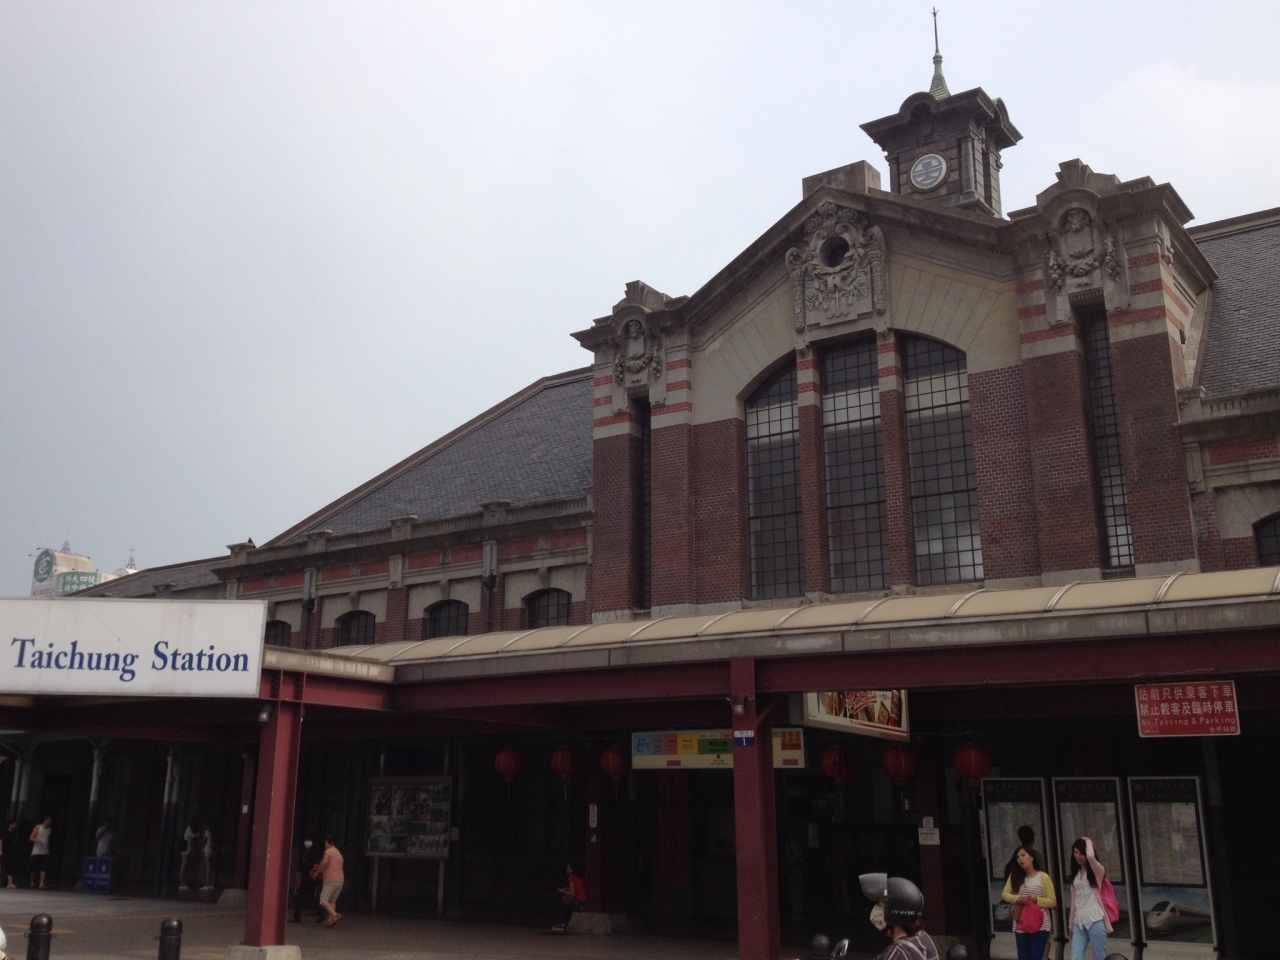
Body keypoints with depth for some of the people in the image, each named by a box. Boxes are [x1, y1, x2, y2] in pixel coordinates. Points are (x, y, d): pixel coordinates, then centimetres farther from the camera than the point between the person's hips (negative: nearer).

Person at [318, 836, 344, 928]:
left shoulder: (328, 851, -4)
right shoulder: (339, 853, 22)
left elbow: (324, 862, -24)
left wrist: (319, 872, -10)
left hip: (330, 880, -8)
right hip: (340, 880, 8)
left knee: (324, 900, -8)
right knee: (332, 901, 15)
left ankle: (335, 915, -26)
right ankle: (330, 920, 5)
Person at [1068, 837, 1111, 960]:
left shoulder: (1097, 871, -2)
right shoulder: (1075, 874, 17)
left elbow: (1090, 856, -26)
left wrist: (1088, 842, -8)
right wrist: (1071, 924, 17)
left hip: (1095, 920, -5)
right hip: (1079, 922, 5)